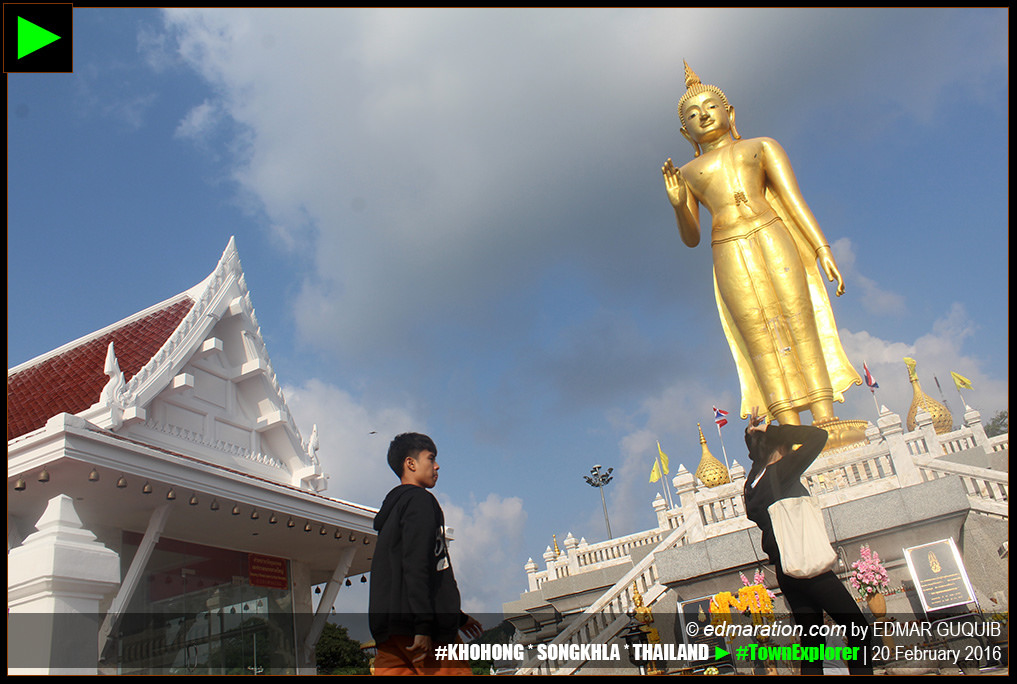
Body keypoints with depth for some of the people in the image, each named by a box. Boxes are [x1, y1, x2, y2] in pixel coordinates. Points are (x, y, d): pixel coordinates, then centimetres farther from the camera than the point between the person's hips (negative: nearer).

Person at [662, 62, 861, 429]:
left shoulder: (761, 147, 20)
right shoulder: (687, 173, 19)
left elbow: (796, 202, 11)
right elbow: (691, 238, 13)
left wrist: (824, 249, -1)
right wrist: (678, 205, -7)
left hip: (773, 236, 1)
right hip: (729, 254, -1)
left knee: (803, 329, -11)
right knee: (761, 343, -11)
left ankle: (826, 421, -13)